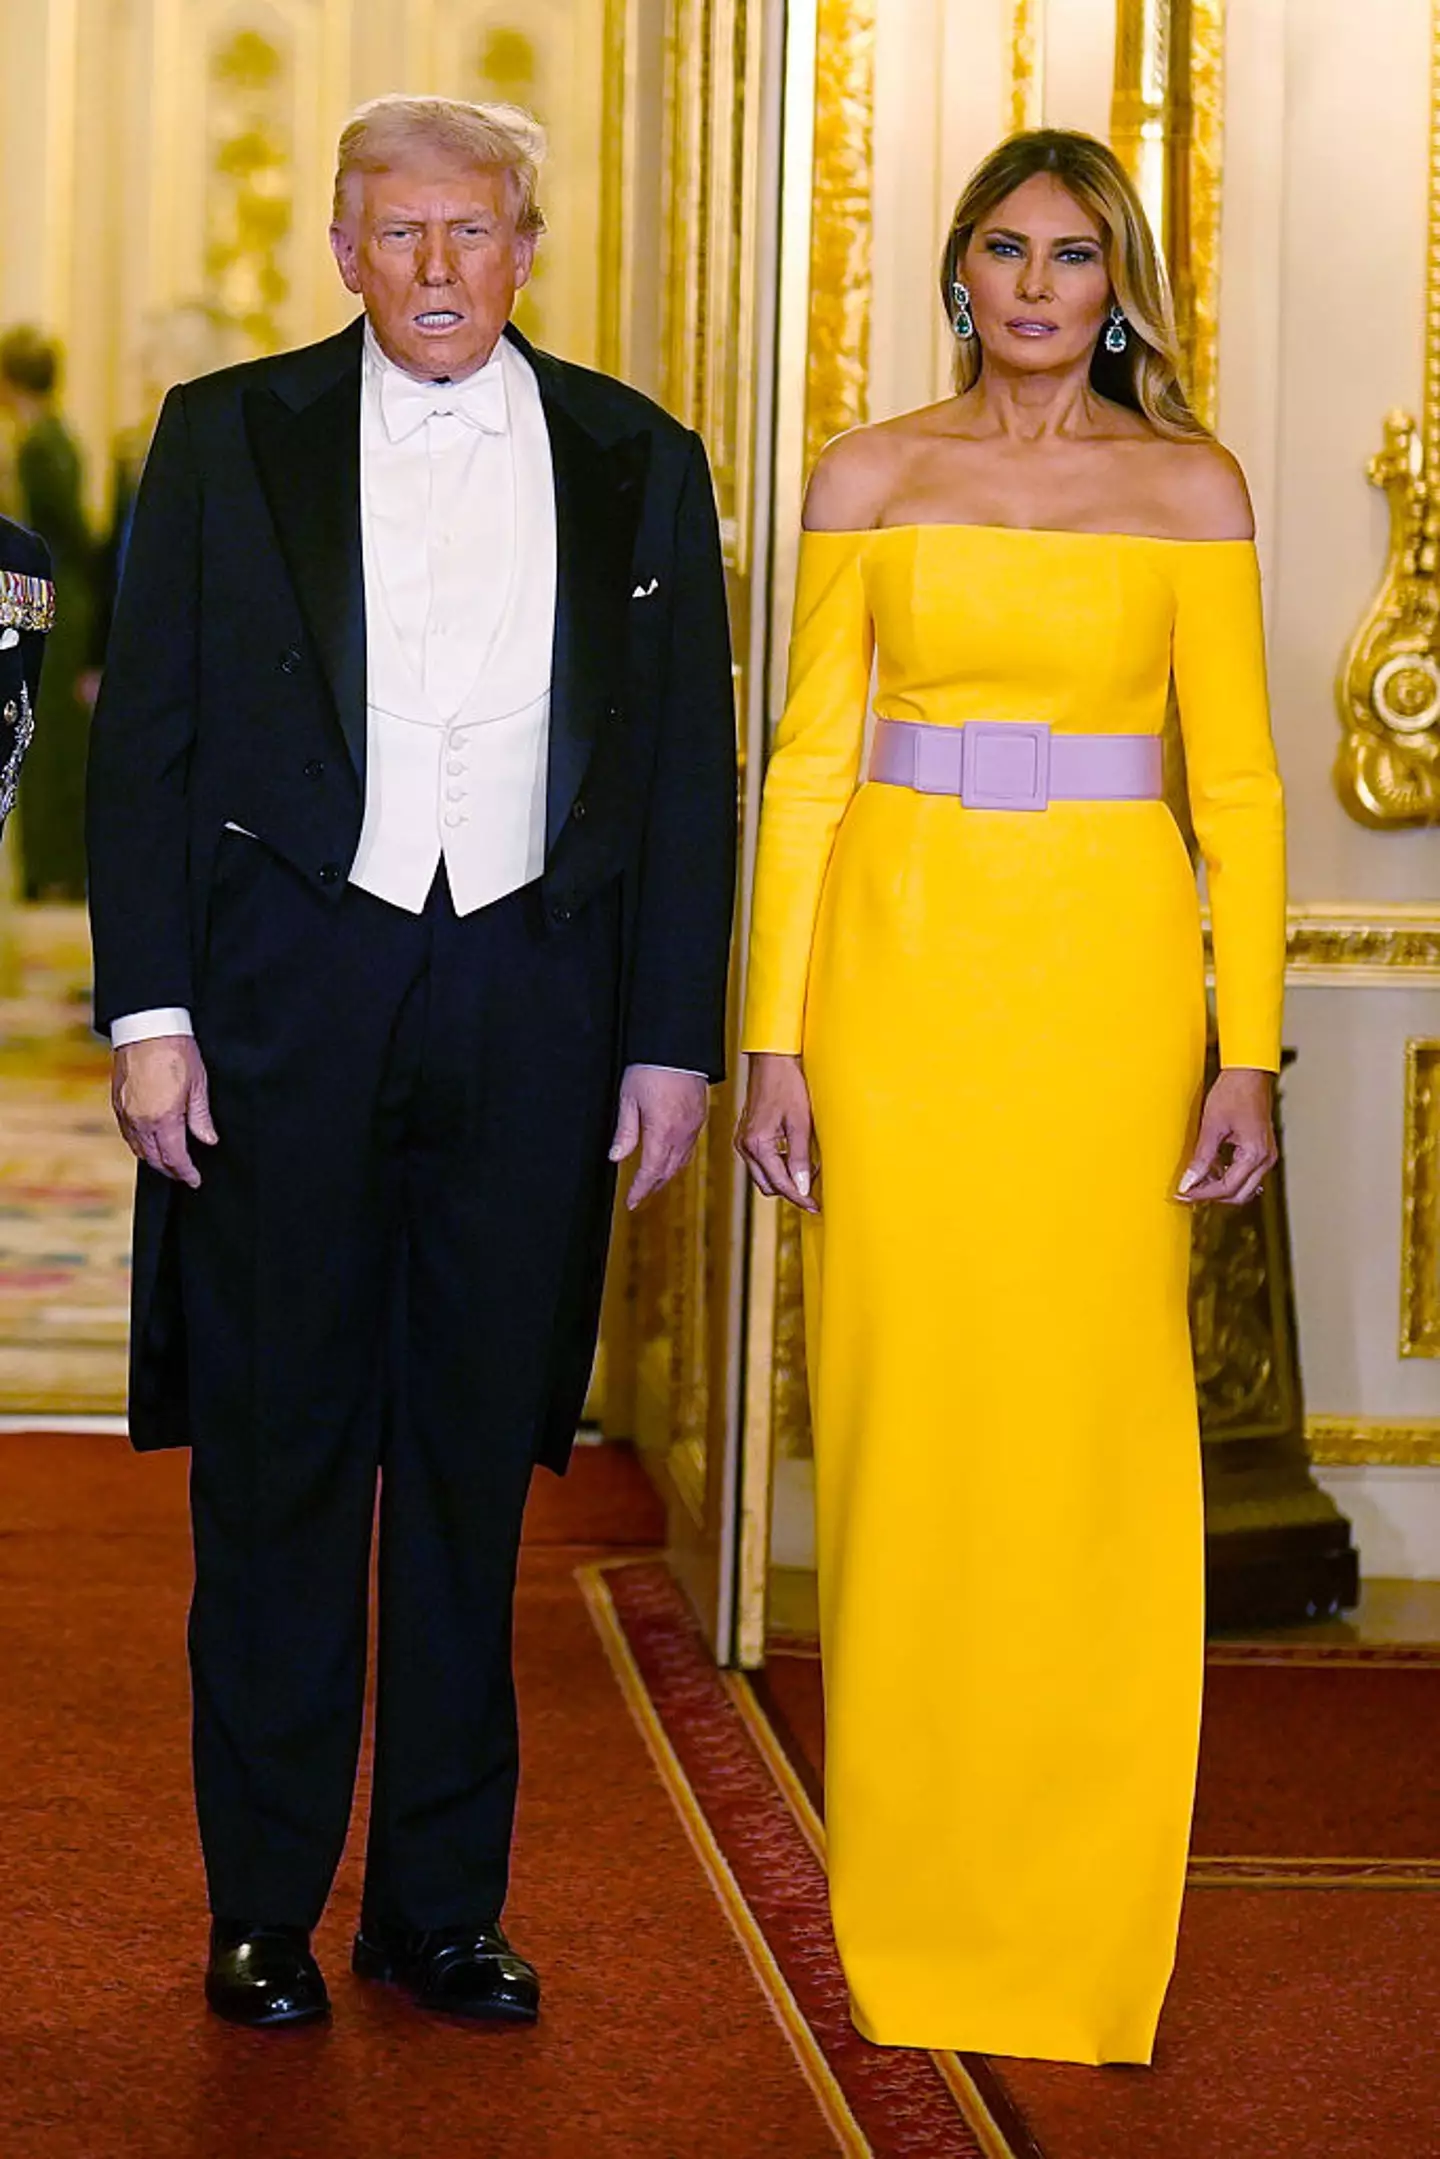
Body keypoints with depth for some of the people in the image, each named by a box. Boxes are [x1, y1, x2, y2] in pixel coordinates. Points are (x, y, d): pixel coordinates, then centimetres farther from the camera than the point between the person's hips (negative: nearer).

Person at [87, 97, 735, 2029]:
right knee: (277, 1463, 4)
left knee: (476, 1470, 7)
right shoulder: (229, 438, 5)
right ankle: (264, 1908, 14)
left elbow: (688, 769, 9)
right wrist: (148, 1012, -5)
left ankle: (441, 1903, 17)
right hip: (288, 999, -1)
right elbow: (143, 739, 3)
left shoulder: (636, 466, 9)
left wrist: (673, 1039, 3)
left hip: (532, 1007, 1)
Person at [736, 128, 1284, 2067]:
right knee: (906, 1428, 2)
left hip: (1105, 975, -1)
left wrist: (1249, 1052, -4)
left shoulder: (1186, 489, 6)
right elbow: (808, 766, 5)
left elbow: (1236, 782, 4)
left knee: (1091, 1437, 0)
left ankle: (1076, 1934, 12)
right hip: (902, 963, 1)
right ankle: (911, 1922, 13)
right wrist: (776, 1038, -2)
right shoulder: (870, 480, 7)